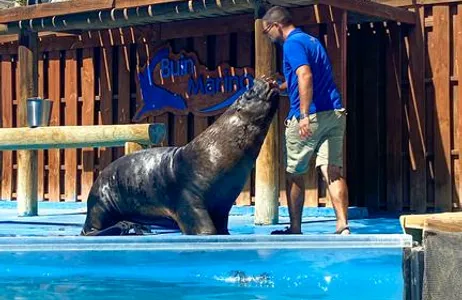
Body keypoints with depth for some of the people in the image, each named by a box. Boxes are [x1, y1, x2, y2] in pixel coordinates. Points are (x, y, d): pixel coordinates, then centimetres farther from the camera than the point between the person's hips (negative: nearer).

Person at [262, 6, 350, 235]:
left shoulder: (292, 44, -8)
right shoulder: (311, 40, 21)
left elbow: (305, 76, -23)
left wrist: (304, 116, -29)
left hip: (310, 116, -8)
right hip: (334, 114, 8)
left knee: (294, 174, 7)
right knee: (333, 170, -1)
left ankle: (295, 229, 15)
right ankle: (343, 225, -12)